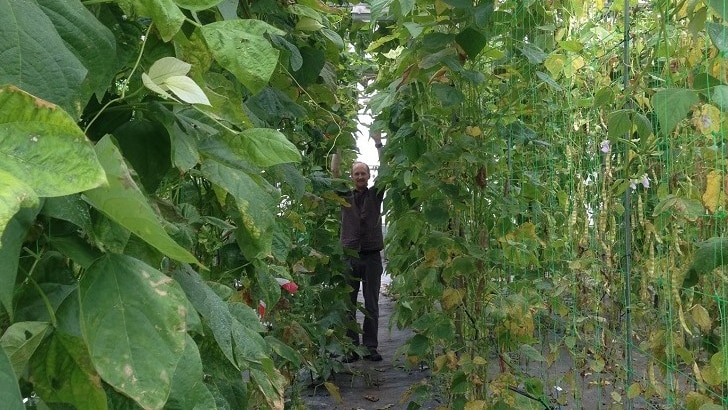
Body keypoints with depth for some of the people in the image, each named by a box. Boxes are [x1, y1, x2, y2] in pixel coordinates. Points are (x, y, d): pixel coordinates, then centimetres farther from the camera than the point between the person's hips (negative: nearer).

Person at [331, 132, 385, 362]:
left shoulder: (375, 194, 9)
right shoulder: (345, 195, 9)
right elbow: (334, 173, -2)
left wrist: (378, 144, -10)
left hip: (372, 256, 0)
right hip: (350, 255, 0)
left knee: (371, 305, 4)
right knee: (349, 304, 2)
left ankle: (370, 347, 9)